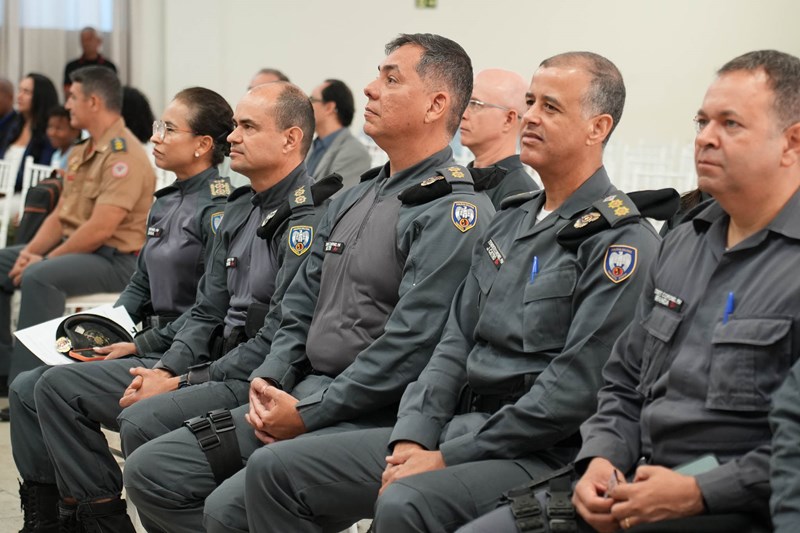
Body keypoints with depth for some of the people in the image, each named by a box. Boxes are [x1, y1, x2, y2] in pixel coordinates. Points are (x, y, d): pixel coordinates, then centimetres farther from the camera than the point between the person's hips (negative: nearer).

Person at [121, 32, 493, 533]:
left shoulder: (453, 213, -12)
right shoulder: (352, 201, 18)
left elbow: (411, 347, -20)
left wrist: (308, 414, -17)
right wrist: (268, 382, 1)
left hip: (372, 417, -9)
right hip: (303, 396, 9)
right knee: (151, 470, 0)